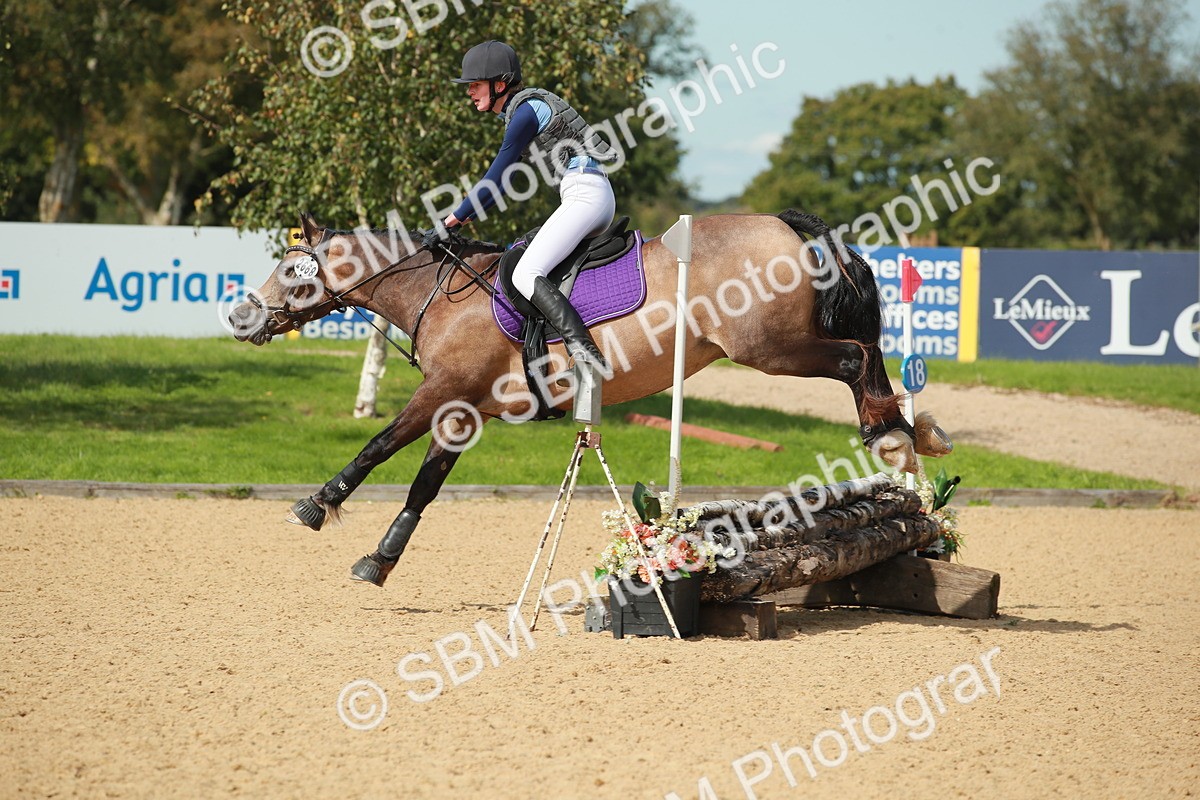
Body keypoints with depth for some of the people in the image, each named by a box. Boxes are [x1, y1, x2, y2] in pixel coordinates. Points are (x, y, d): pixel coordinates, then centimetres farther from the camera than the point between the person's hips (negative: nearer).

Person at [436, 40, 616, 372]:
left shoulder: (526, 111, -11)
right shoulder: (518, 109, 19)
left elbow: (495, 178, -9)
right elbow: (501, 179, 27)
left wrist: (456, 218, -1)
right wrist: (466, 216, 23)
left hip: (584, 194, -11)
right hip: (596, 196, 11)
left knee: (525, 274, -20)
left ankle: (584, 351, -37)